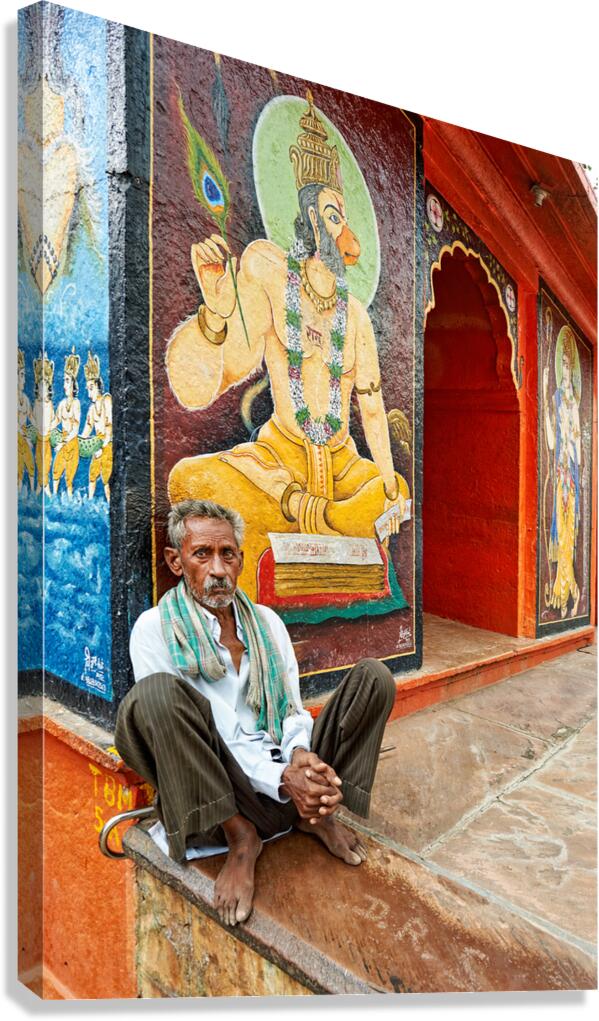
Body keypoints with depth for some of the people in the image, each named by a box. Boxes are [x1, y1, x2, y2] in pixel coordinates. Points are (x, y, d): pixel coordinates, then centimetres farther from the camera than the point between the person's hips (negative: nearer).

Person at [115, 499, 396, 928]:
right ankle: (240, 839, -16)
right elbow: (207, 735, -12)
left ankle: (320, 815, -1)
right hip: (217, 794, -4)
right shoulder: (155, 628, -5)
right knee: (155, 692, -32)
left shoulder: (267, 621, 12)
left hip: (292, 777, 5)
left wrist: (301, 755, -15)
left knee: (374, 675, -4)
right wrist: (281, 778, -22)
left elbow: (293, 710, 10)